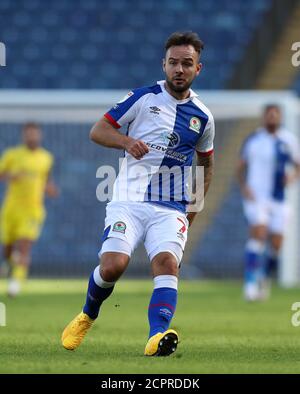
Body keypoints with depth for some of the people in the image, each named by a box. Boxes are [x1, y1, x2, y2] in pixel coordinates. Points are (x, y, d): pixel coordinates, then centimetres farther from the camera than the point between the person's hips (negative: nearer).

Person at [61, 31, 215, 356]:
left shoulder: (202, 117, 12)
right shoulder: (143, 97, 3)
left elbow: (206, 163, 28)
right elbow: (97, 130, 4)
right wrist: (127, 141, -16)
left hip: (171, 208, 1)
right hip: (128, 201, -1)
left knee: (167, 262, -26)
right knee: (113, 265, -20)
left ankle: (157, 336, -44)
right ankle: (87, 317, 12)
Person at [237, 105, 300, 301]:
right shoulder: (253, 139, 1)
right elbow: (241, 167, 9)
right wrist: (244, 187, -7)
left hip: (279, 199, 2)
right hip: (256, 196, -2)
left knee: (276, 245, 3)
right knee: (259, 232, -22)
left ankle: (265, 280, 29)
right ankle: (251, 282, -22)